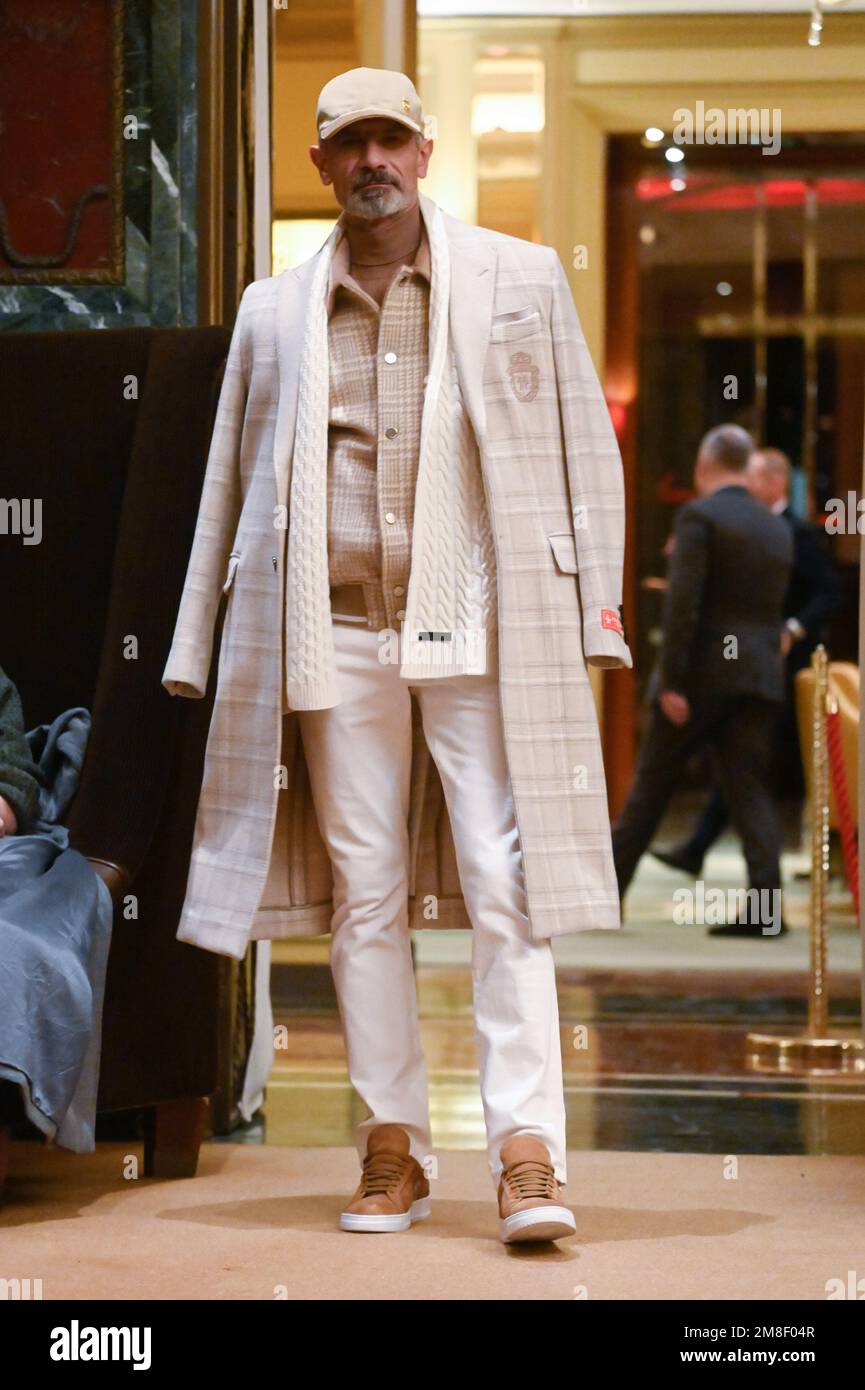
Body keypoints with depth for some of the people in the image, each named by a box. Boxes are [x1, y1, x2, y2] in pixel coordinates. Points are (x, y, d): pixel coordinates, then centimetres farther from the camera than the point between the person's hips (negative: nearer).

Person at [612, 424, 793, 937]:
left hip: (702, 675, -5)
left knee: (652, 785, 7)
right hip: (760, 676, 5)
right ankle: (766, 904, -11)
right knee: (752, 789, 2)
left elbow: (683, 601, -16)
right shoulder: (778, 529, 13)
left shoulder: (700, 516, -8)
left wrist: (672, 681, -16)